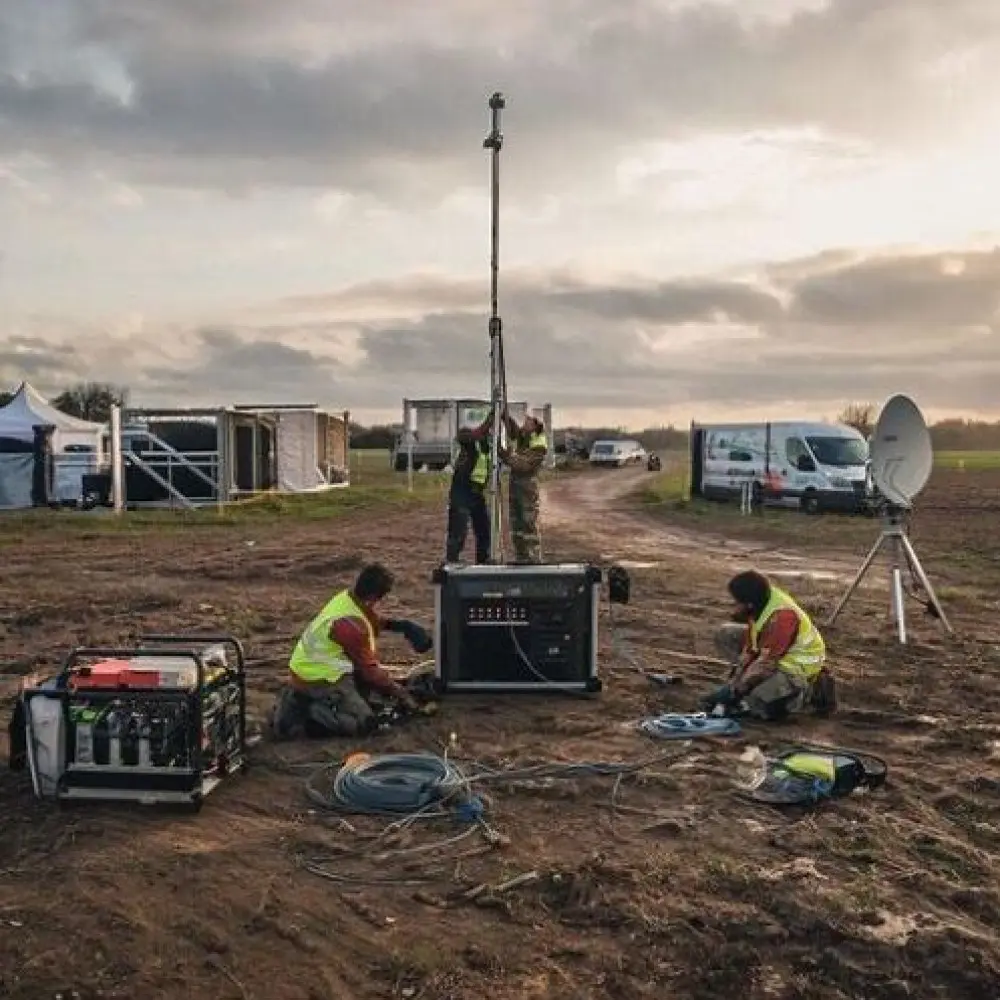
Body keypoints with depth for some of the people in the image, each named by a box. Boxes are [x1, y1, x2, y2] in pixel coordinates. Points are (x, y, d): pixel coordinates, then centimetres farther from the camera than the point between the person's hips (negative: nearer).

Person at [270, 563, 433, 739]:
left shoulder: (346, 597, -3)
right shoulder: (351, 625, -26)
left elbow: (373, 621, 18)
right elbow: (369, 669, -16)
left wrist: (395, 624, 2)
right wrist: (399, 692, -5)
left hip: (309, 666, 9)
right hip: (317, 680, -9)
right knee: (364, 722, -9)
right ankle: (298, 718, -10)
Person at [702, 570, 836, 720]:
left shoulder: (782, 616, -34)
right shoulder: (762, 599, -10)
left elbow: (766, 661, -31)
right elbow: (750, 646, -2)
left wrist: (732, 691, -27)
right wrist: (736, 677, -5)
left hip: (798, 665, -8)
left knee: (757, 705, -26)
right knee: (725, 636, 2)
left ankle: (811, 692, -3)